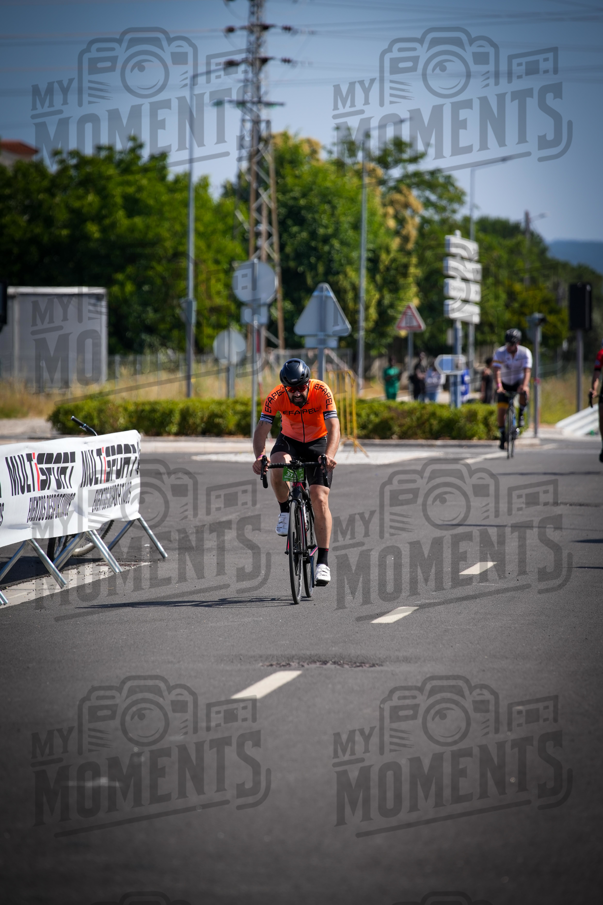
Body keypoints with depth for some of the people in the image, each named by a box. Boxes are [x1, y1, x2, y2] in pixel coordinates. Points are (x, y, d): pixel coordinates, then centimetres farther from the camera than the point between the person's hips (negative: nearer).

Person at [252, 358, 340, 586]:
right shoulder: (276, 397, -23)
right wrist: (259, 456, -46)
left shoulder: (321, 392, -27)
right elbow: (262, 430, -27)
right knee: (278, 465, -35)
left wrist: (329, 455, -53)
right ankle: (285, 513, -9)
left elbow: (333, 427, -35)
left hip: (318, 443, -1)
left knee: (320, 499, -15)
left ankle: (323, 562, -12)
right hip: (289, 441, 1)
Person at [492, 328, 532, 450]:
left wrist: (524, 385, -48)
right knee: (501, 408, -13)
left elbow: (527, 370, -30)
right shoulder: (500, 353, -20)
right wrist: (498, 386, -48)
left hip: (519, 381, -1)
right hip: (505, 383, 1)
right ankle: (502, 435, 5)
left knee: (524, 392, -36)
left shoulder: (525, 352, -18)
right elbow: (496, 371, -31)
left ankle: (521, 413, -8)